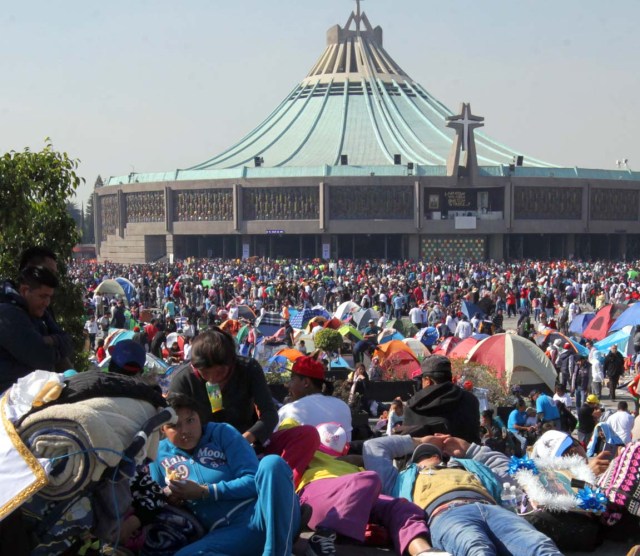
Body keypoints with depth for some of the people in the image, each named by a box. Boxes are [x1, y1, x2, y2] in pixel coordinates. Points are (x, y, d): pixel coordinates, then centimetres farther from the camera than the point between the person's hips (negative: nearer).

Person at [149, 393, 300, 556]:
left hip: (261, 511, -2)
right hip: (230, 532, 2)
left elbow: (253, 480, -3)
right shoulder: (160, 454, 15)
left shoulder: (222, 433, 7)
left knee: (271, 463, -33)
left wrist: (204, 492, -8)